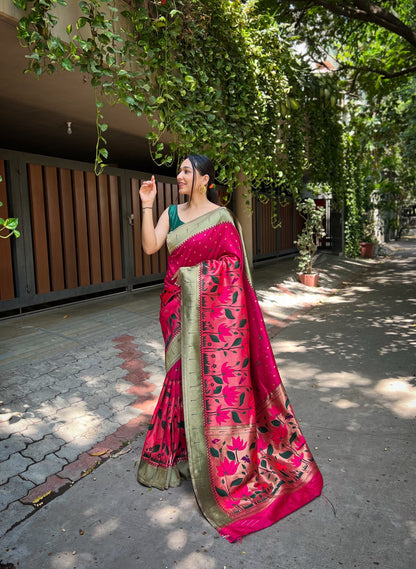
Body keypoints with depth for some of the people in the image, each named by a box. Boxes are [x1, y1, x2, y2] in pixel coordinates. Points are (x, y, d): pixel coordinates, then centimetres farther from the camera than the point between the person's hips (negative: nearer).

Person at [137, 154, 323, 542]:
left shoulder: (220, 217, -4)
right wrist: (147, 206, -6)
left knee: (213, 370, 1)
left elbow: (233, 264, -5)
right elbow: (150, 247, -1)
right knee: (183, 369, 12)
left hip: (212, 305, -5)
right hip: (180, 306, 5)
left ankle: (215, 456, 21)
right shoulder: (172, 213, 10)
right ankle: (184, 447, 32)